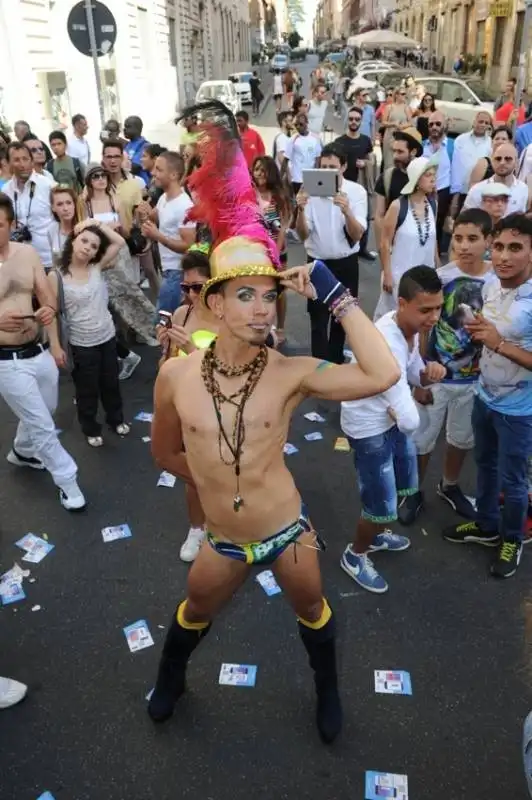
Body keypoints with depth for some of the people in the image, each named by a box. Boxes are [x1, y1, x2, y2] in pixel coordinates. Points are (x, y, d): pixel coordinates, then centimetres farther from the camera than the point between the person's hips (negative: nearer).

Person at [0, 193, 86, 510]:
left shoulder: (28, 253, -1)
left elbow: (48, 298, 7)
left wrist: (49, 311, -13)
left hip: (40, 350, 5)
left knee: (45, 411, 24)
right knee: (42, 424, 2)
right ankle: (66, 479, 21)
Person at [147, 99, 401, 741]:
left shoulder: (292, 374, -22)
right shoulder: (175, 376, -16)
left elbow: (382, 376, -36)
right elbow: (165, 453, 2)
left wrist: (333, 293, -33)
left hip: (288, 530, -1)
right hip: (224, 539, 2)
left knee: (312, 612, 25)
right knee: (194, 613, 28)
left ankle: (327, 690, 59)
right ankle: (170, 680, 63)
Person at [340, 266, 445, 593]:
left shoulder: (410, 326, -9)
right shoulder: (386, 346, -37)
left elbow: (414, 376, 8)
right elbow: (411, 421, -40)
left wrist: (430, 372, -14)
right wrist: (397, 412, -17)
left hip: (392, 417, 9)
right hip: (370, 427, -9)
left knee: (403, 486, 26)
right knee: (381, 506, 6)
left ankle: (378, 534, 53)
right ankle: (355, 555, 35)